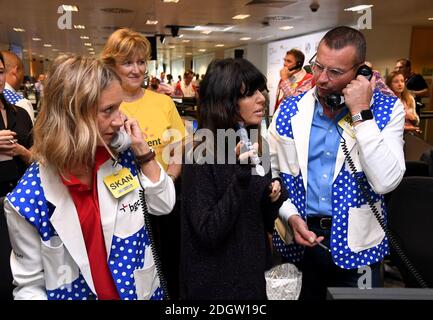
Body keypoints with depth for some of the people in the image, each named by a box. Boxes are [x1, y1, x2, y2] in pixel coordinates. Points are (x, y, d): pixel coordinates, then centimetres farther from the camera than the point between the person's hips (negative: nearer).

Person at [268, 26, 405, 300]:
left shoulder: (387, 110, -7)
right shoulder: (289, 110, -3)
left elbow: (386, 182, -20)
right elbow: (270, 174, 1)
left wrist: (360, 114, -21)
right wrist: (290, 216, -13)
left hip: (355, 243, -1)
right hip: (297, 239, 2)